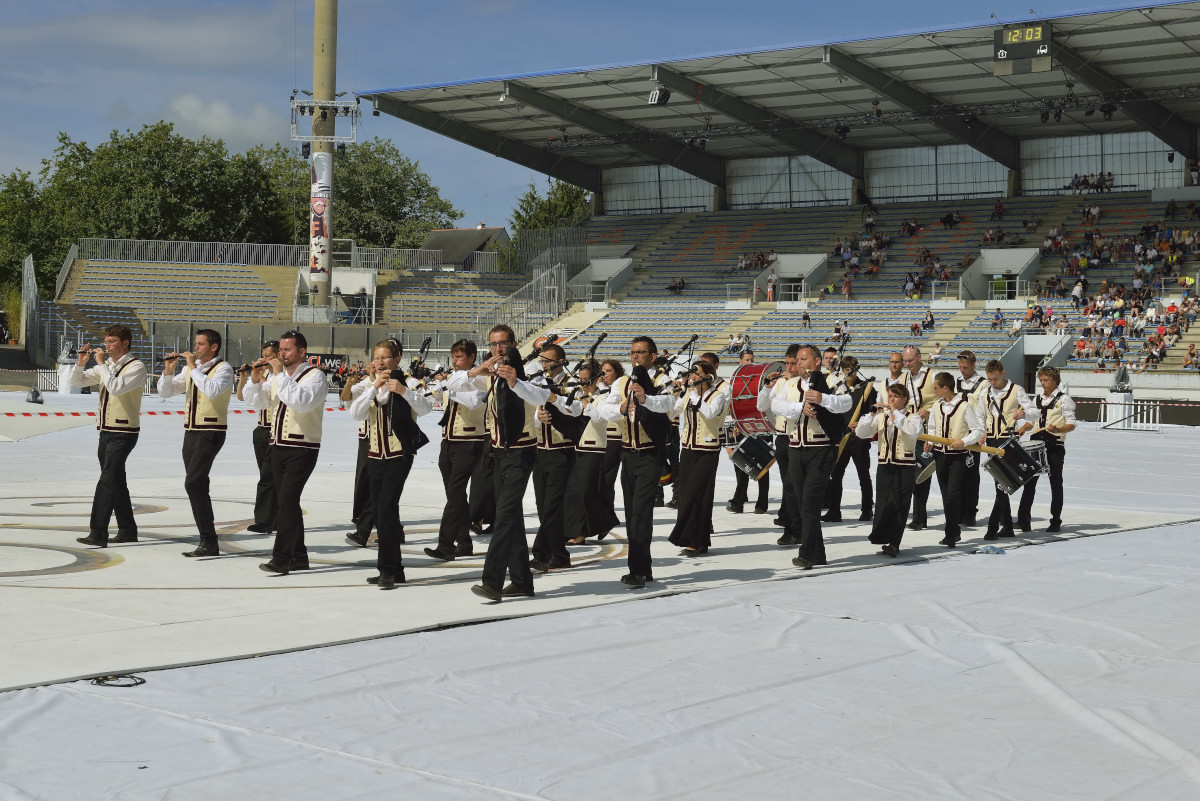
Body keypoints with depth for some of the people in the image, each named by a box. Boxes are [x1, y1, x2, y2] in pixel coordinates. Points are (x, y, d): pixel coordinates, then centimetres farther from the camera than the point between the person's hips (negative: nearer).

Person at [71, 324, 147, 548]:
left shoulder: (136, 367, -10)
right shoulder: (107, 366, 13)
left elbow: (116, 388, -26)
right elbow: (77, 381, 17)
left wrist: (102, 364, -18)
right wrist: (81, 363, -1)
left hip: (124, 433, -9)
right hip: (106, 430, 9)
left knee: (107, 482, -14)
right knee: (116, 482, 13)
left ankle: (98, 534, -16)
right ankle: (127, 530, 22)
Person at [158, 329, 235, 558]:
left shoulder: (223, 369, -7)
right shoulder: (191, 369, 15)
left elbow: (212, 391, -27)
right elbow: (165, 391, 16)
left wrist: (194, 367, -19)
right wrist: (169, 370, 0)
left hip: (211, 433, -8)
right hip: (191, 433, 8)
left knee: (193, 483, -18)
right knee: (197, 486, 10)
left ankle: (208, 542, -17)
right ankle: (207, 540, 16)